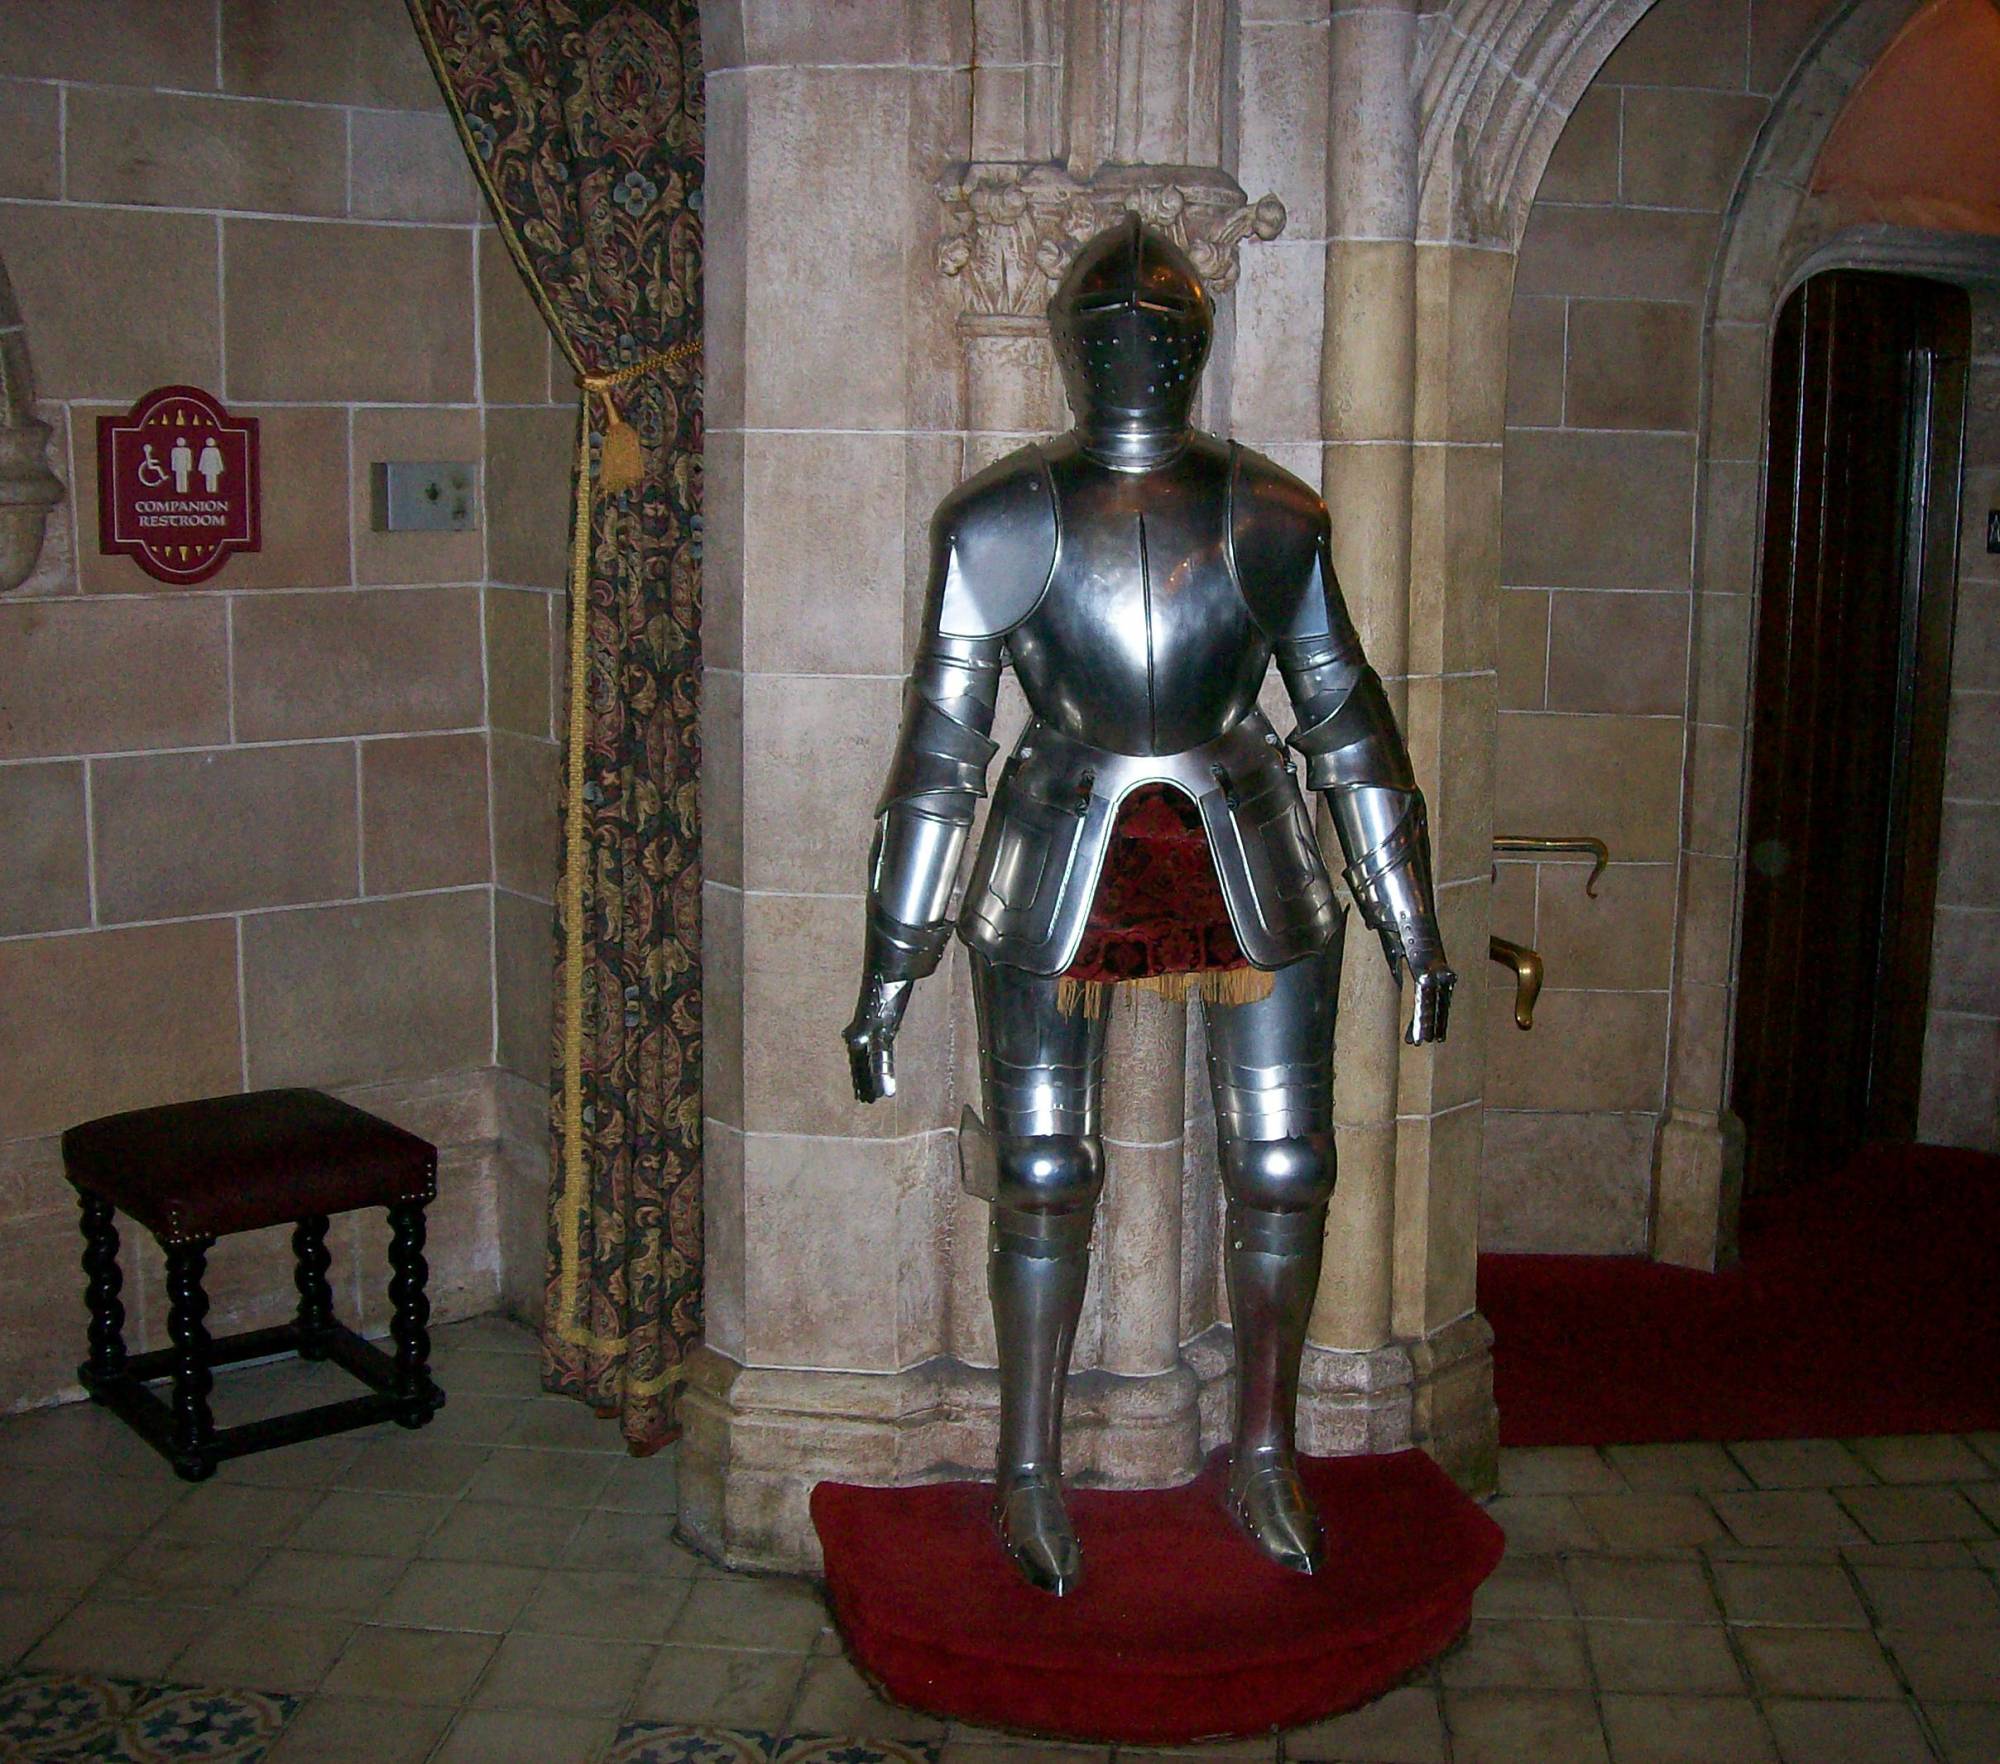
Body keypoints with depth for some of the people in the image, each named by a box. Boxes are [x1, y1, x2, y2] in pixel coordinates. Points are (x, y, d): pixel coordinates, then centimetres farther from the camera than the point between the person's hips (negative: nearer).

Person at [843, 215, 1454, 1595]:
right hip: (1061, 867, -1)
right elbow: (941, 752, -2)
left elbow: (1350, 727, 8)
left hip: (1250, 861, 2)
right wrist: (891, 965, -5)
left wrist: (1413, 926, 6)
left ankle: (1267, 1458, 25)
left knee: (1284, 1170, 5)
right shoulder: (1005, 521, -3)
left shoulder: (1269, 515, 3)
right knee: (1044, 1174, 4)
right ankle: (1031, 1471, 22)